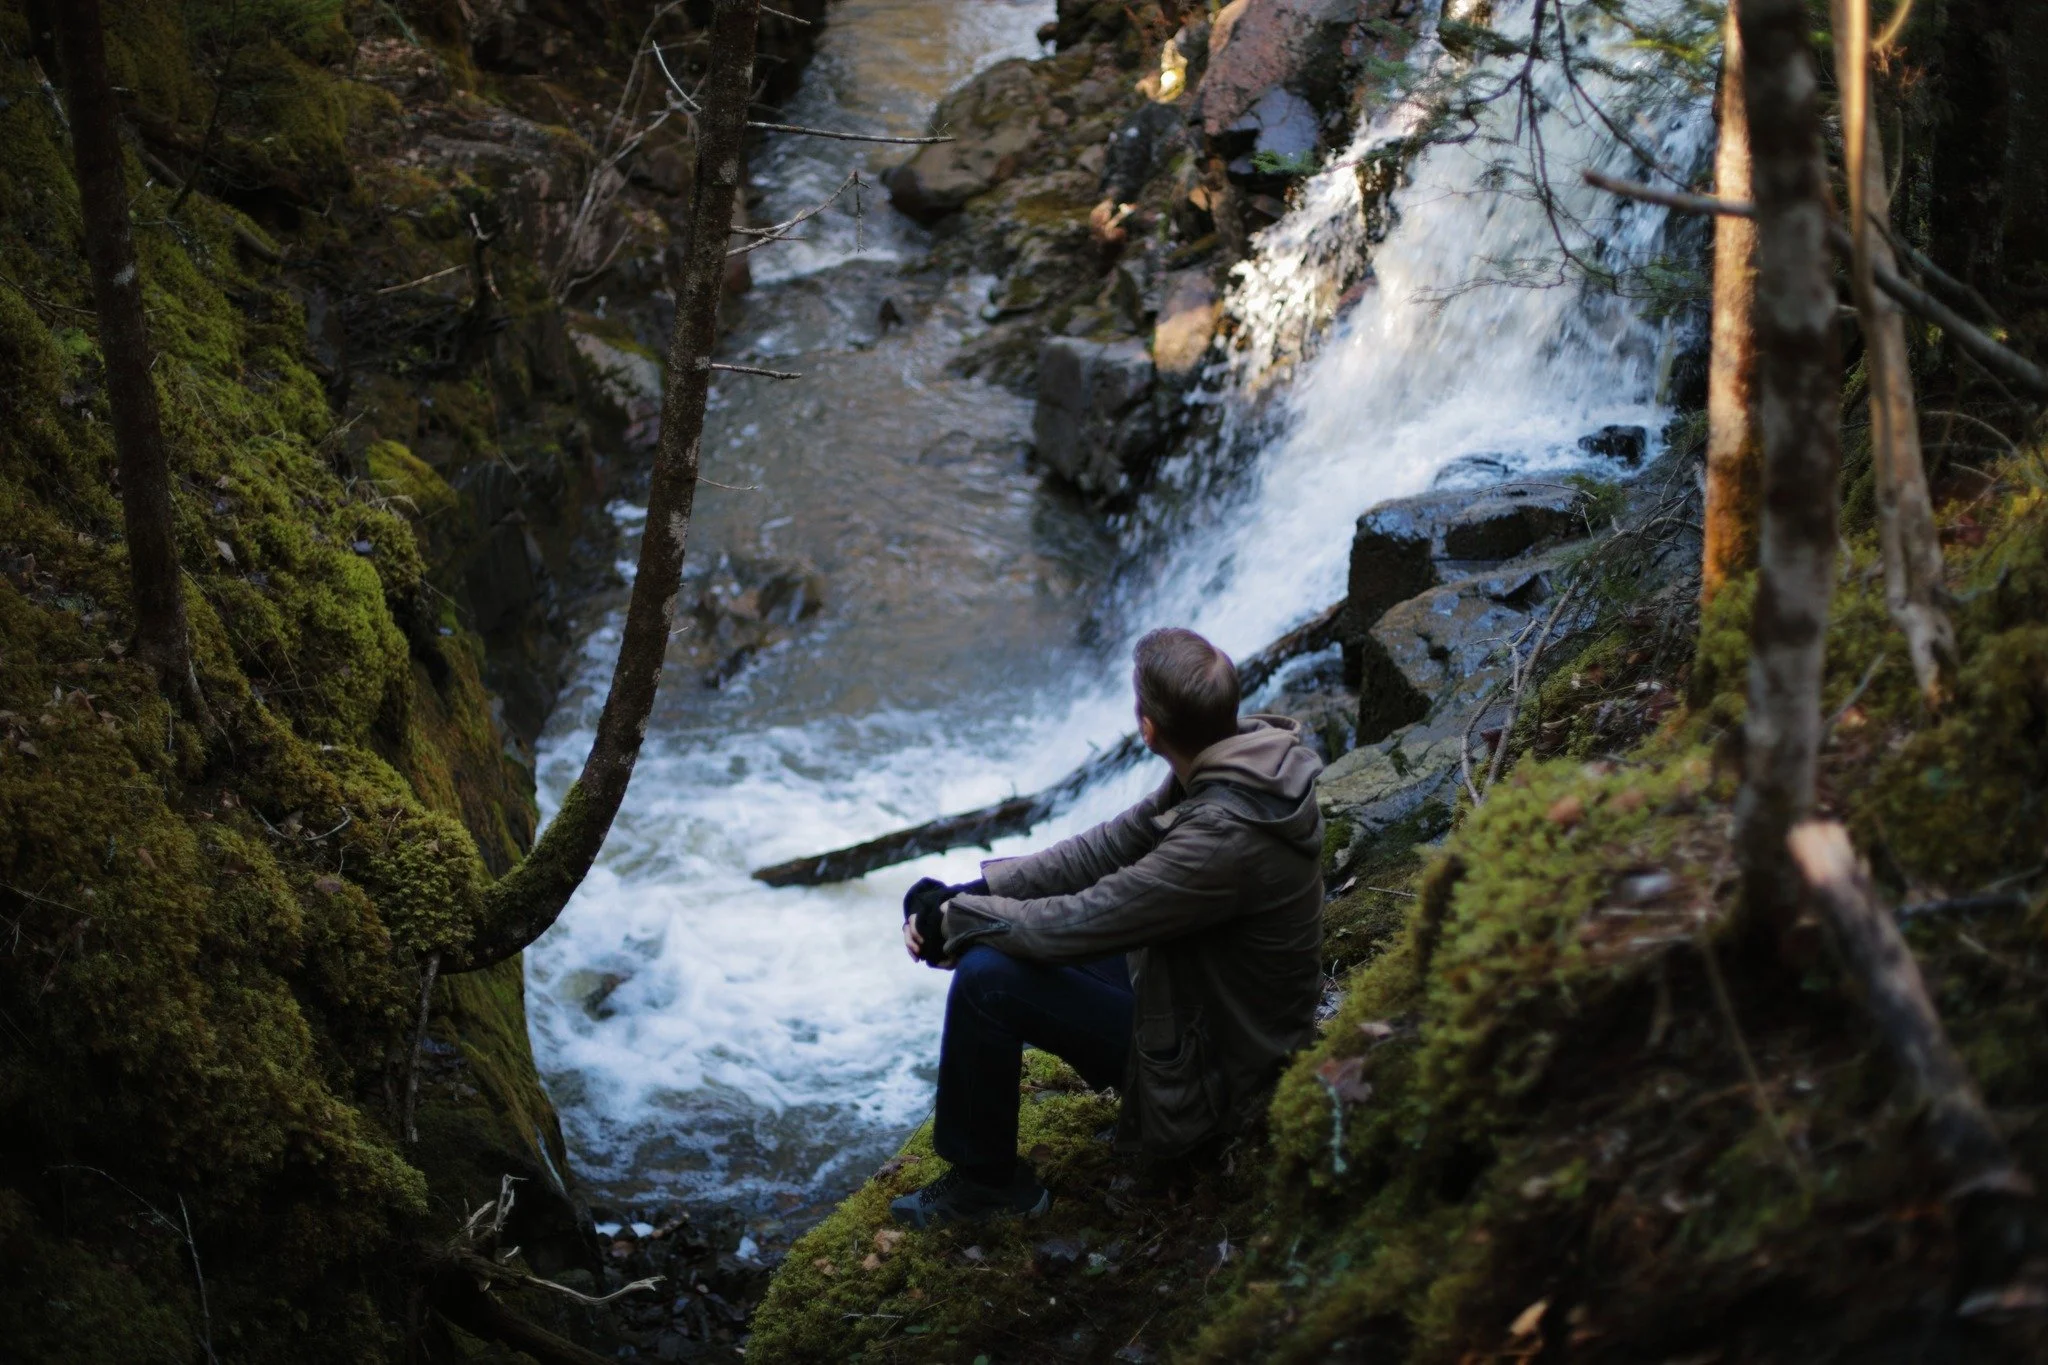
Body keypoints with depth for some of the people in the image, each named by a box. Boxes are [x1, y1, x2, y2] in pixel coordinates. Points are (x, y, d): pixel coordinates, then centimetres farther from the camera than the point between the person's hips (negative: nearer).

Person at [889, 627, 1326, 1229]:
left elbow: (1077, 925, -28)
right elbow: (1111, 846, 0)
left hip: (1211, 1071, -9)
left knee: (986, 979, -19)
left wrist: (953, 918, -12)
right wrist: (966, 896, -5)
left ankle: (986, 1181, 3)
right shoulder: (1246, 750, -8)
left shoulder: (1224, 837, -36)